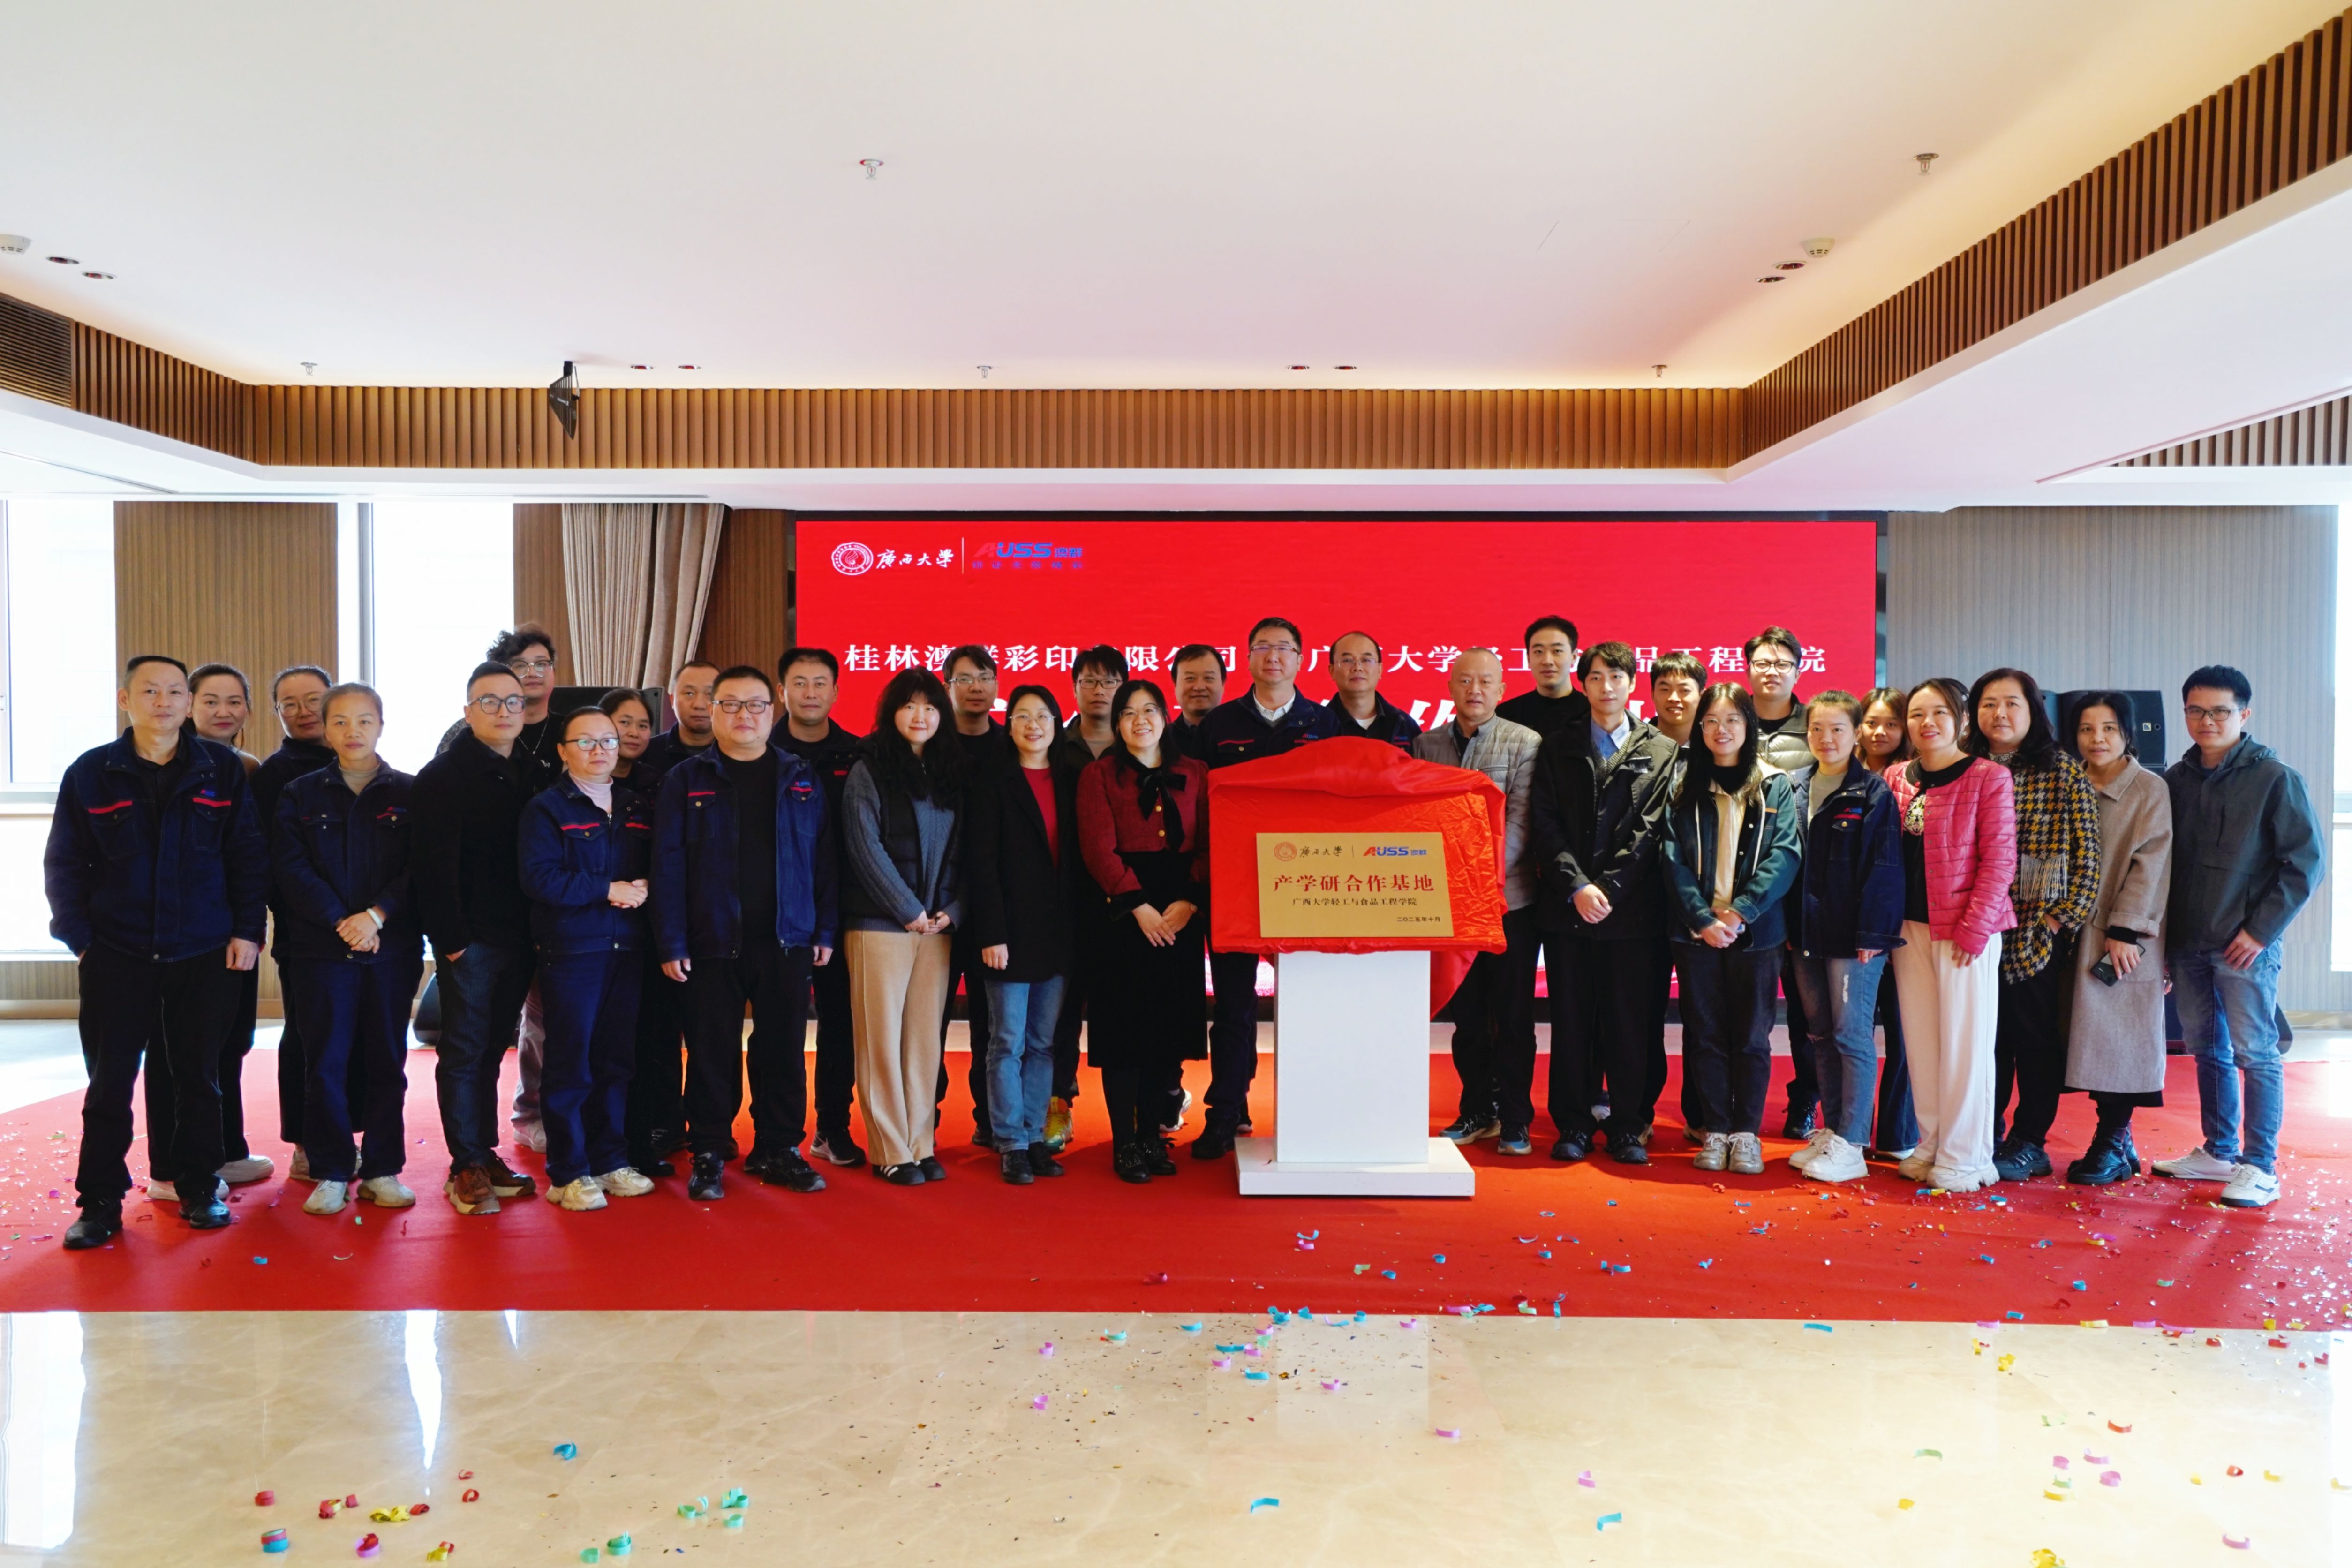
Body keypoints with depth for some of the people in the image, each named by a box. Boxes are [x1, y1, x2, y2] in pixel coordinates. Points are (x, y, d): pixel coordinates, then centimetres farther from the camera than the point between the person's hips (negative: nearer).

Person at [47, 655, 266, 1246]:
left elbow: (249, 857, 2)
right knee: (109, 1083, 5)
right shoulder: (91, 773, 1)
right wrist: (79, 937, -3)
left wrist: (247, 930, -4)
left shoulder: (222, 770, 1)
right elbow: (64, 864, 4)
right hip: (116, 956, 0)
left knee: (199, 1078, 9)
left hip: (205, 955, 0)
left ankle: (199, 1189, 21)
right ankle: (100, 1202, 15)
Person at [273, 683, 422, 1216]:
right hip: (319, 949, 0)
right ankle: (330, 1172, 14)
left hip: (393, 948, 0)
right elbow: (291, 868, -3)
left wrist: (377, 915, -15)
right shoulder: (301, 794, 7)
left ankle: (382, 1170, 15)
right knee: (326, 1062, 3)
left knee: (387, 1061, 5)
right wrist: (342, 921, -14)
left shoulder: (409, 793, 5)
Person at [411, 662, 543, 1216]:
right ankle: (467, 1167, 7)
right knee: (464, 1051, 0)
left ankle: (486, 1155, 21)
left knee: (491, 1049, 13)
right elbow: (433, 865, -12)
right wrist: (451, 939, -16)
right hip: (469, 941, -6)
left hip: (516, 941, 6)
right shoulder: (443, 776, -5)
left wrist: (535, 933, 6)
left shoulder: (526, 776, 14)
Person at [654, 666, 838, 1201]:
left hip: (787, 940, 2)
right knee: (713, 1052, 6)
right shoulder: (686, 780, 2)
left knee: (783, 1048, 9)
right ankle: (709, 1155, 19)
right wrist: (671, 943, -9)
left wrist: (826, 930, 0)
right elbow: (668, 865, -3)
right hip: (712, 941, -2)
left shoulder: (801, 779, 8)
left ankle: (778, 1148, 22)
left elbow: (823, 858, 6)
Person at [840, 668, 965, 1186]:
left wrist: (952, 910, -2)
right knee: (883, 1038, -1)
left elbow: (962, 850, 11)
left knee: (925, 1037, 6)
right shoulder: (869, 771, -1)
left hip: (938, 926, 4)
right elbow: (866, 848, -8)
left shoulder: (951, 772, 13)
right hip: (880, 923, -4)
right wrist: (910, 911, -11)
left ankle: (921, 1145, 14)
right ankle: (891, 1153, 6)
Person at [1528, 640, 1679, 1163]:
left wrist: (1608, 888, -11)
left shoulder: (1661, 752, 8)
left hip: (1632, 907, -1)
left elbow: (1650, 829, -1)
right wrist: (1577, 887, -10)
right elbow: (1544, 825, 2)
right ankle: (1574, 1126, 13)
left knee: (1630, 1022, 2)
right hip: (1567, 905, 1)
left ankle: (1628, 1128, 13)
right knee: (1571, 1021, 4)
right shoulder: (1558, 748, 11)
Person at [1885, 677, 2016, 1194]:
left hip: (1966, 928, -5)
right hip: (1910, 927, 5)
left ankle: (1963, 1157, 12)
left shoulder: (1988, 778, -5)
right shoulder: (1896, 780, 9)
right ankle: (1930, 1146, 21)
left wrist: (1974, 927, -14)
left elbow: (1999, 860, -8)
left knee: (1964, 1041, 1)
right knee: (1920, 1040, 9)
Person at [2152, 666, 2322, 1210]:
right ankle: (2218, 1153, 25)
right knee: (2207, 1050, 14)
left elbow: (2305, 860, -8)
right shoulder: (2176, 780, 8)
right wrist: (2166, 936, 9)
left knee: (2255, 1053, 0)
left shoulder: (2275, 779, -6)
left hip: (2245, 945, -5)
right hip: (2188, 943, 5)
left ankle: (2259, 1166, 9)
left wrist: (2261, 930, -12)